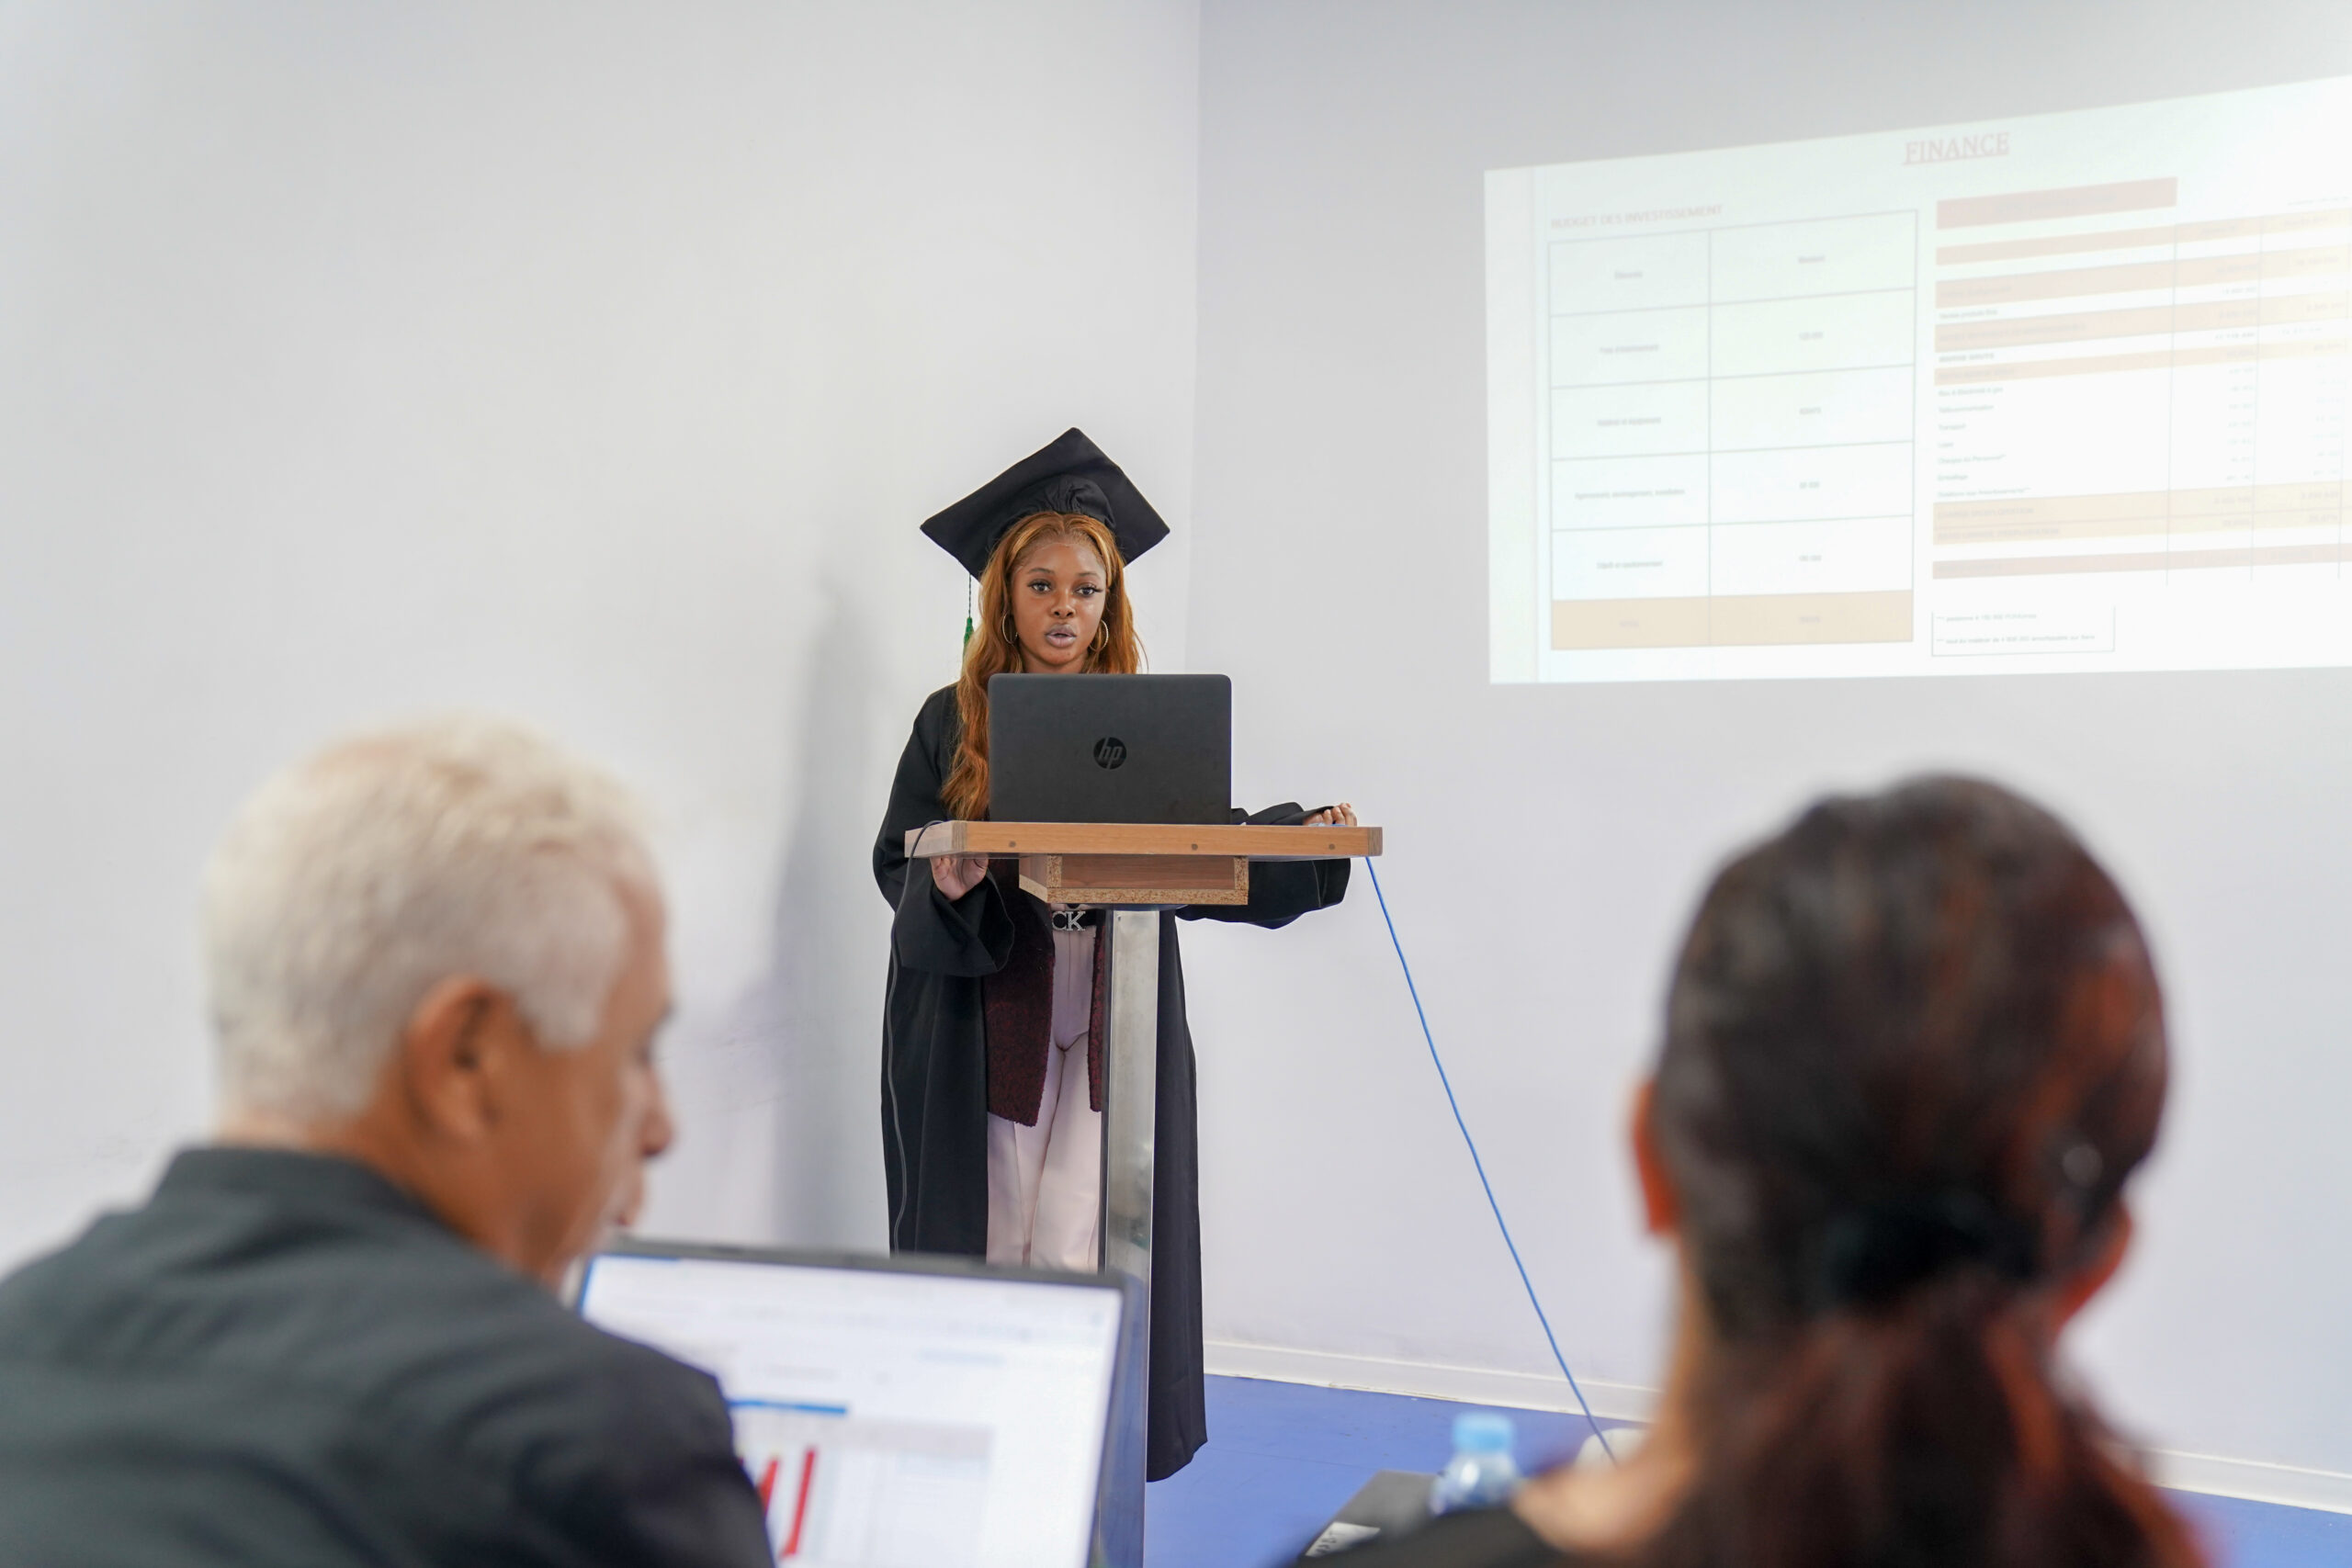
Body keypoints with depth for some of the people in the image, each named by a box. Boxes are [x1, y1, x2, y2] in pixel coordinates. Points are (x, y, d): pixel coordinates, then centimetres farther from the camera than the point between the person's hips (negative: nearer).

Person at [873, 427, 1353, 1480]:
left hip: (1111, 1029, 0)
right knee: (988, 1253, 7)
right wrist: (944, 888, -21)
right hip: (982, 1028, 0)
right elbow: (895, 861, 1)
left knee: (1074, 1260, -4)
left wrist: (1302, 837, -10)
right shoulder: (953, 723, 3)